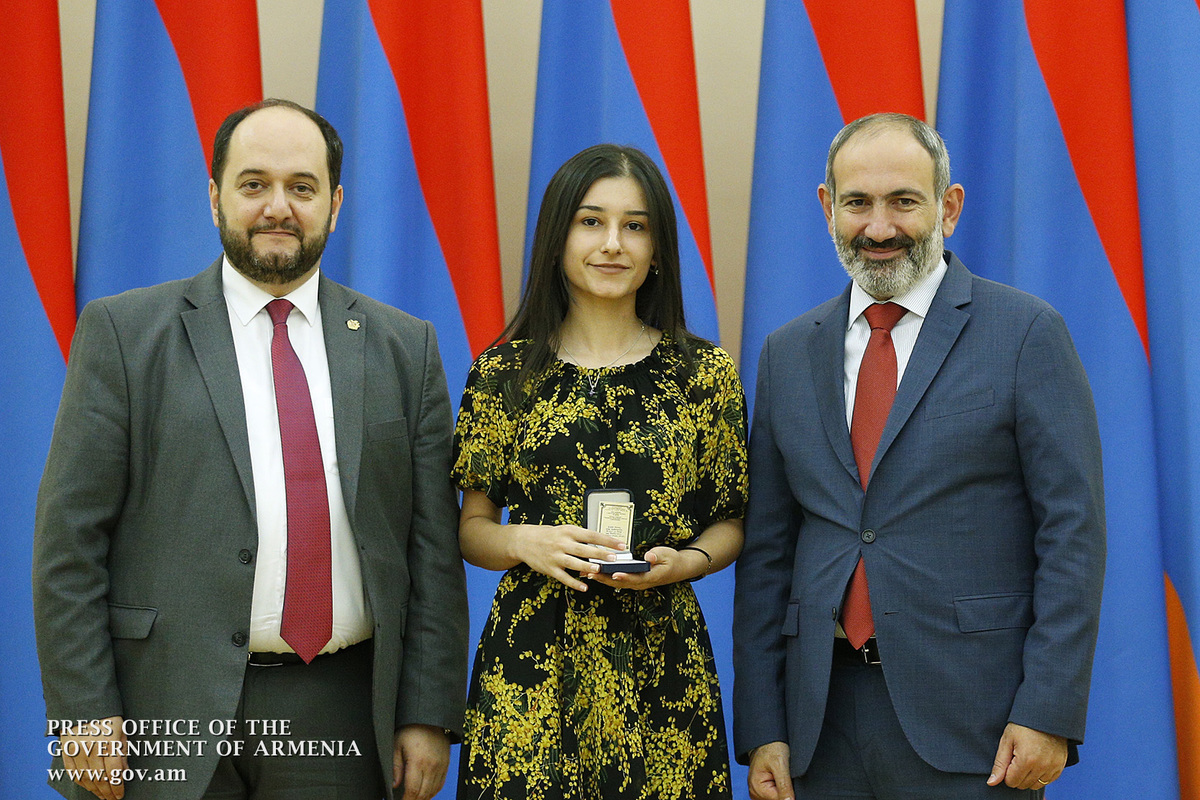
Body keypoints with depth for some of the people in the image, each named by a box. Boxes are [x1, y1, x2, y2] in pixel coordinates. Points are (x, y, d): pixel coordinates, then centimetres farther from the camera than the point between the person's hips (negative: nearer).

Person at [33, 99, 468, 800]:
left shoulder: (405, 347, 7)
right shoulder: (124, 333, 1)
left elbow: (433, 543, 5)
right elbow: (71, 537, -3)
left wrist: (429, 716, 0)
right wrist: (86, 715, -8)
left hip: (340, 716, 2)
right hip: (171, 716, -2)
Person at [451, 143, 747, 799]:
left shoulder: (705, 374, 4)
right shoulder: (505, 372, 4)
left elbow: (730, 522, 11)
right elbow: (472, 528, 9)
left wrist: (683, 562, -9)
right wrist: (524, 543, -12)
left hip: (660, 658, 0)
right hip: (529, 655, 0)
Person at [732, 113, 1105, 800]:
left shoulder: (1026, 333, -3)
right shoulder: (788, 354, 10)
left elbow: (1072, 530, -6)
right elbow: (768, 547, 9)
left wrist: (1050, 715, -12)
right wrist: (761, 729, 4)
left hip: (971, 720, -3)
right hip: (825, 716, 4)